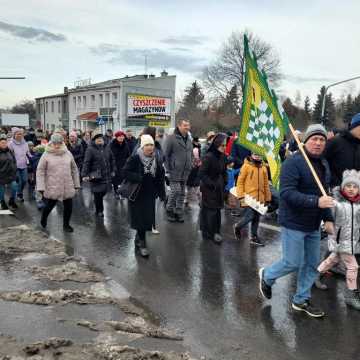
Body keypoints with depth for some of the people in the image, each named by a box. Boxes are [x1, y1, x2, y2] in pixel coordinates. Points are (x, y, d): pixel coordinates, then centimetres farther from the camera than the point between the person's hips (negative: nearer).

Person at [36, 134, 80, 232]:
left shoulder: (67, 153, 4)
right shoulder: (46, 155, -5)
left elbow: (74, 169, 11)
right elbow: (40, 171, -4)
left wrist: (76, 184, 11)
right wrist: (41, 187, -9)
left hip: (68, 187, 3)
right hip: (52, 187, -3)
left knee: (68, 207, 6)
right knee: (49, 205, 9)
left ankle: (66, 224, 28)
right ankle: (43, 219, 41)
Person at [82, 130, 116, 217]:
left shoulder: (107, 148, 10)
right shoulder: (90, 149, -8)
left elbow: (112, 160, 20)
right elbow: (86, 163, -13)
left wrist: (113, 170, 18)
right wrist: (85, 175, -18)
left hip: (106, 176, 5)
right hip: (95, 176, -5)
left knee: (103, 192, 8)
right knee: (98, 194, -2)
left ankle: (99, 209, 33)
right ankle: (99, 211, 14)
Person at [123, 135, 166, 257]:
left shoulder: (156, 159, 1)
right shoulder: (134, 158, -12)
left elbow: (161, 177, 5)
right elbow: (126, 172, -14)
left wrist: (161, 193, 4)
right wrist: (138, 178, -27)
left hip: (150, 194, 4)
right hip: (137, 193, -4)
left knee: (147, 218, 10)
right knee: (140, 218, -2)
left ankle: (139, 238, 33)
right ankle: (142, 243, 11)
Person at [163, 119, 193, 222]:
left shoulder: (188, 139, 13)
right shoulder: (171, 138, -10)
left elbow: (191, 154, 23)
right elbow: (165, 155, -9)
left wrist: (190, 166, 12)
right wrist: (168, 169, -11)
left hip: (185, 172, 7)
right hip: (174, 171, -7)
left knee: (182, 193, 11)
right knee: (175, 191, -9)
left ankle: (179, 212, 22)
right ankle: (169, 210, 12)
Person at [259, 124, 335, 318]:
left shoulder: (324, 164, 10)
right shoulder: (294, 162, -18)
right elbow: (287, 193, -26)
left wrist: (328, 218, 11)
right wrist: (316, 202, -33)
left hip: (313, 225, 8)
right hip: (294, 223, -8)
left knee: (312, 264, 14)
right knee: (293, 263, 1)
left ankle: (302, 300, 32)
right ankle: (267, 275, 31)